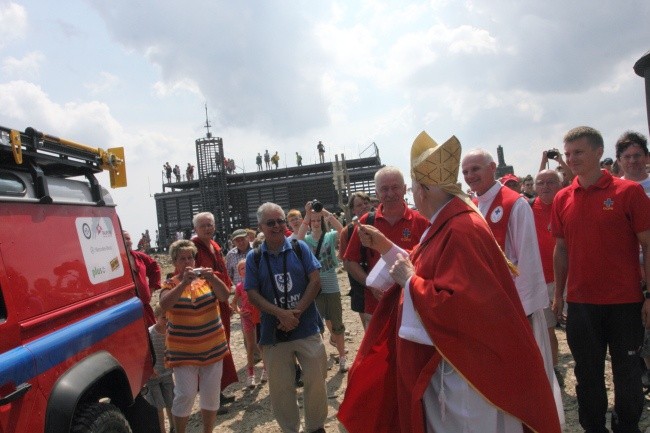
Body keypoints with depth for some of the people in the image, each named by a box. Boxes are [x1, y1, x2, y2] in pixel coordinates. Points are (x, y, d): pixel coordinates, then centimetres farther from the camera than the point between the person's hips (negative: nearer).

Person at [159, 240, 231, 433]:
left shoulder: (206, 279, 2)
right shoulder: (170, 285, -2)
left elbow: (226, 296, -9)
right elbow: (164, 305, -21)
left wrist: (212, 278, -25)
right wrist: (184, 282, -30)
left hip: (213, 347, 3)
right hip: (183, 350, -2)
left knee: (211, 394, 10)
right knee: (185, 395, -4)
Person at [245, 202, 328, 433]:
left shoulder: (300, 248, 1)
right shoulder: (254, 257, 1)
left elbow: (315, 280, -4)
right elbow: (252, 294, -3)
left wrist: (296, 312, -14)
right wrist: (281, 313, -16)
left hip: (307, 327, 0)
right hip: (274, 332, 1)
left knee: (316, 381, 8)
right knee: (280, 388, 10)